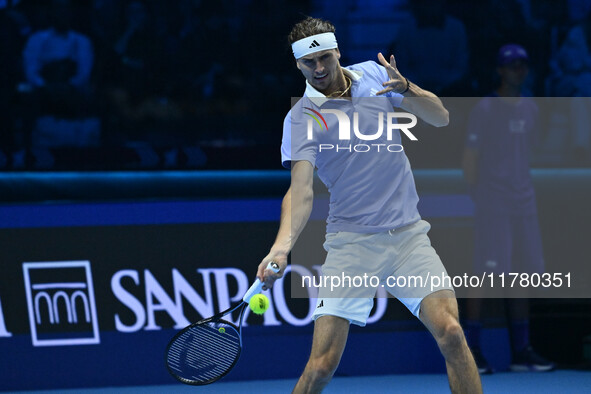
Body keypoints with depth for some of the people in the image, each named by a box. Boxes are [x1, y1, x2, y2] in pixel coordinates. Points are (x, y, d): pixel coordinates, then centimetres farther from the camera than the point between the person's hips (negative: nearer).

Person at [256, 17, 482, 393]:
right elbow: (301, 189, -15)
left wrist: (407, 88, -13)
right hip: (352, 242, -2)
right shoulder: (301, 118, -3)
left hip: (409, 234, 2)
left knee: (451, 332, -16)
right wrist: (282, 246, -33)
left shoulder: (374, 75, 7)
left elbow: (441, 118, 7)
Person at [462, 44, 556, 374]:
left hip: (523, 201, 7)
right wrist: (479, 198, -9)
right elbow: (471, 158, -6)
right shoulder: (485, 109, -6)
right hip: (492, 203, -7)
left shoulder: (531, 109, 14)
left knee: (523, 272, 7)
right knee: (486, 272, -10)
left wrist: (522, 187, 12)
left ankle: (521, 351, 12)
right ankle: (473, 350, -7)